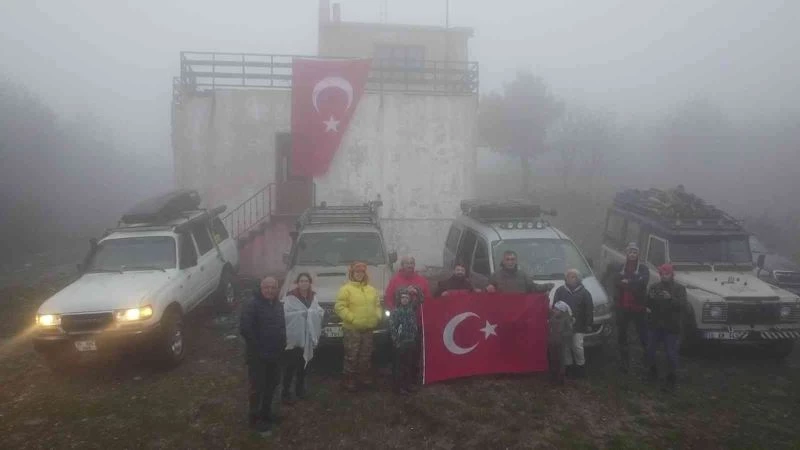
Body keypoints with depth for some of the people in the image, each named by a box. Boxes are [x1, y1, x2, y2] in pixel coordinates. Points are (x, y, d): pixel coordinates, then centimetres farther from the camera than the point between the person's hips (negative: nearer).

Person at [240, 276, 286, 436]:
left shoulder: (278, 305, 9)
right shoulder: (252, 305, -16)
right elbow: (244, 329, -22)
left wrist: (282, 344, 6)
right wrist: (257, 347, -20)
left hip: (275, 354, 8)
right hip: (258, 355, -8)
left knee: (271, 384, 18)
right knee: (258, 387, 1)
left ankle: (266, 413, 35)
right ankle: (255, 419, 14)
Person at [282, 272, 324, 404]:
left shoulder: (313, 297, 11)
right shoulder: (290, 297, -9)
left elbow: (320, 312, 7)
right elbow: (286, 314, -17)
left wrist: (310, 313, -11)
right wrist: (302, 313, -18)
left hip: (308, 337, 6)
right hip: (294, 336, -6)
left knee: (303, 364, 15)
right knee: (291, 365, -5)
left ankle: (300, 389, 29)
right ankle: (286, 392, 3)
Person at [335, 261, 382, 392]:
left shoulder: (371, 290, 11)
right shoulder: (346, 289, -8)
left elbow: (377, 305, 19)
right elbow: (339, 307, -14)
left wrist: (377, 317, 1)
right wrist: (352, 318, -20)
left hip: (368, 328, 6)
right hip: (352, 329, -5)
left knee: (366, 355, 15)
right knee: (351, 356, -1)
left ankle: (364, 376, 28)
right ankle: (350, 379, 10)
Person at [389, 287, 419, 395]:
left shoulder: (412, 310, 6)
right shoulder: (396, 311, -10)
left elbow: (415, 326, 11)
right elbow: (392, 328, -14)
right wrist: (396, 341, -15)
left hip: (411, 342, 5)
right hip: (400, 343, -5)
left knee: (409, 364, 13)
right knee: (399, 365, 1)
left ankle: (408, 384, 24)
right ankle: (399, 386, 9)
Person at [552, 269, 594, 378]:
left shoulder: (584, 292, 2)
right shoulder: (560, 291, 5)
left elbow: (589, 310, 2)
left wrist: (588, 324, -2)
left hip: (578, 326, -2)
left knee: (577, 346, -5)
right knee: (565, 347, 5)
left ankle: (580, 366, 12)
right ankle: (569, 366, 18)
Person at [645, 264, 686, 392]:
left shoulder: (679, 288, -1)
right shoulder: (654, 287, 6)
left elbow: (682, 304, -16)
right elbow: (647, 304, 4)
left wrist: (671, 298, -33)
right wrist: (650, 298, -18)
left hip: (671, 326, -3)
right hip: (655, 325, 3)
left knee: (671, 353, -1)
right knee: (650, 350, 9)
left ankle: (671, 378, 12)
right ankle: (653, 370, 33)